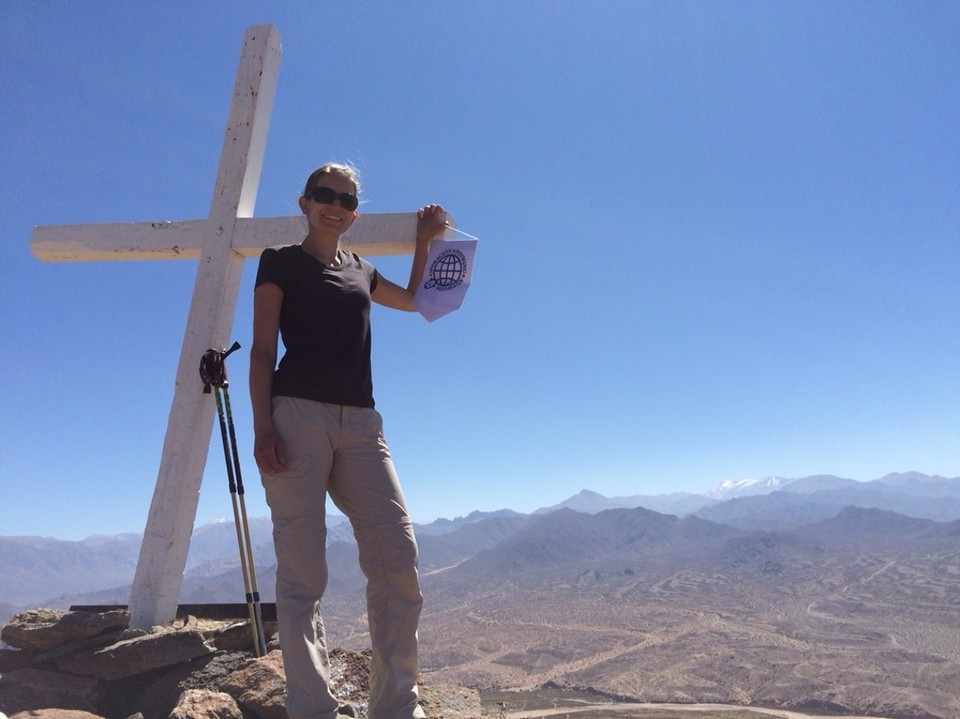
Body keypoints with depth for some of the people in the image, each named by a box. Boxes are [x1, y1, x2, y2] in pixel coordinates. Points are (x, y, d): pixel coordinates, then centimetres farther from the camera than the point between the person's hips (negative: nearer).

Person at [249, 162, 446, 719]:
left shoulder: (361, 272, 24)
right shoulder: (281, 262, 11)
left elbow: (414, 299, 41)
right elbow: (263, 350, 3)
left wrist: (425, 239, 31)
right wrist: (262, 424, -10)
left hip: (360, 422, 4)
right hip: (298, 415, -4)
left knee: (398, 559, -8)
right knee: (303, 573, -7)